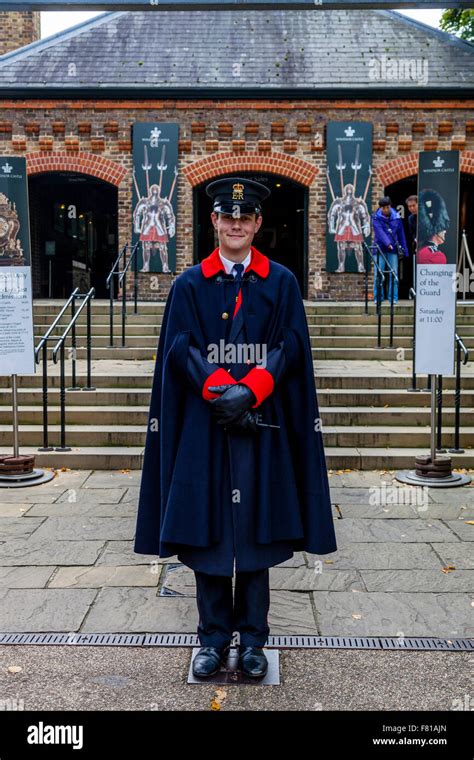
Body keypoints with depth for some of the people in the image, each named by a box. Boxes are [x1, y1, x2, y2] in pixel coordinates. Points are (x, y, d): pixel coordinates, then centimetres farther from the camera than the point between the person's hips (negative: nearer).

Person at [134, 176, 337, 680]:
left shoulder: (281, 282, 6)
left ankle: (252, 639, 21)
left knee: (256, 530, 6)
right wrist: (220, 392, -16)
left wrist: (249, 392, -16)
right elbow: (181, 349, -1)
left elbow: (290, 347, -1)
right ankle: (213, 638, 20)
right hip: (204, 426, 0)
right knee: (205, 531, 5)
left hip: (261, 425, 0)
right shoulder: (189, 284, 6)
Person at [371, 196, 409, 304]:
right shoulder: (376, 218, -1)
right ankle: (378, 297, 8)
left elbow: (401, 234, 10)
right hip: (380, 249, -1)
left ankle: (393, 297, 7)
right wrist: (388, 243, -30)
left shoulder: (396, 218, 6)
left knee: (393, 274, 1)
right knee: (378, 274, -1)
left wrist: (404, 250, 8)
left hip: (393, 250, 2)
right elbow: (380, 232, -16)